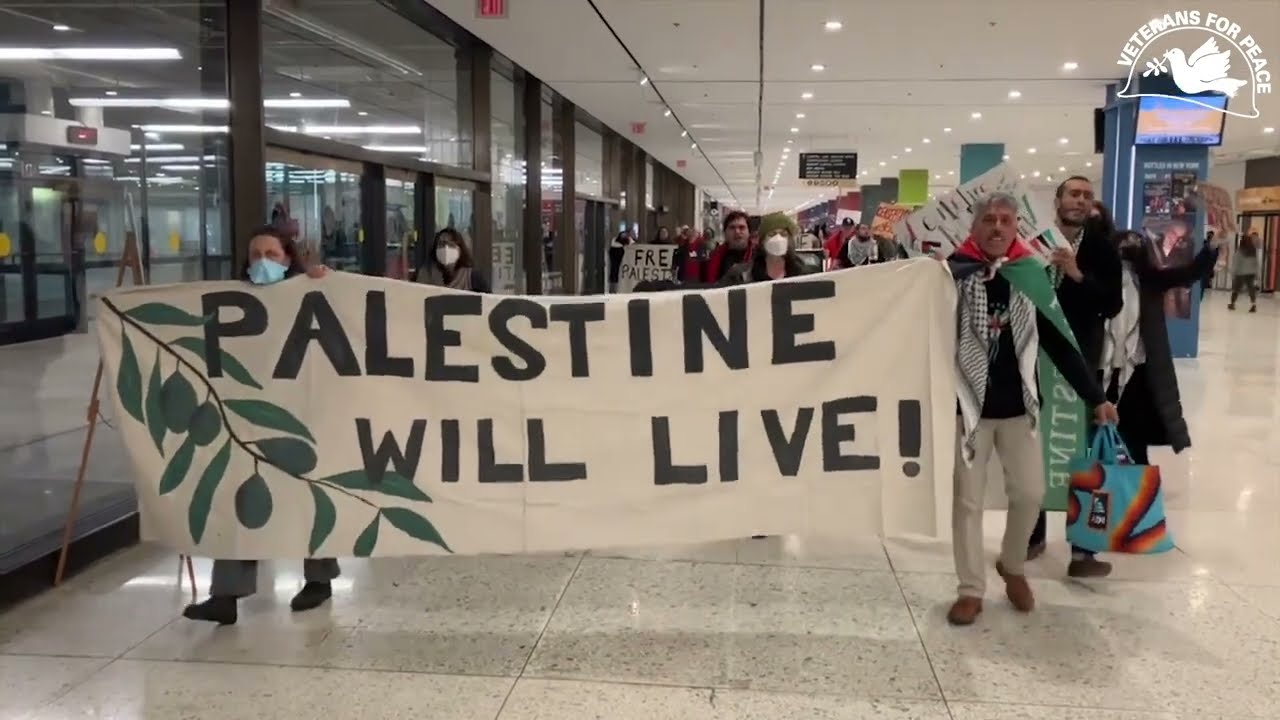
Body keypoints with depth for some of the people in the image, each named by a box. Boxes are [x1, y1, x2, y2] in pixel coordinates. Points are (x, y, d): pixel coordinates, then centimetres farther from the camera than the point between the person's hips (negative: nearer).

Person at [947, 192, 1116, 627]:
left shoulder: (1030, 276, 0)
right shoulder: (954, 272, -9)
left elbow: (1059, 343, 4)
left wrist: (1095, 396, 4)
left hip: (1018, 405, 3)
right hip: (969, 404, -3)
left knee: (1030, 493, 7)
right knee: (968, 500, 4)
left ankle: (1012, 566, 34)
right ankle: (971, 589, 18)